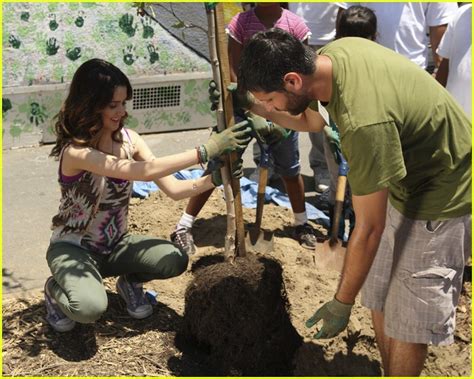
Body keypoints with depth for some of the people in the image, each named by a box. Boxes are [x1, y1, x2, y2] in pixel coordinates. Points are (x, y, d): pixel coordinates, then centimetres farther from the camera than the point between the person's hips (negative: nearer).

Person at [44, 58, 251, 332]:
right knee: (91, 308, -34)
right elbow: (146, 171, -38)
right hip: (73, 249, -5)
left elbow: (173, 188, -12)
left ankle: (131, 282, 11)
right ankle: (56, 290, 3)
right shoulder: (75, 151, -28)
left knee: (175, 260, -22)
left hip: (115, 245, 5)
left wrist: (215, 179, -30)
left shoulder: (128, 139, -8)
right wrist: (206, 151, -40)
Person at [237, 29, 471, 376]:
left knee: (406, 320, 1)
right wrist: (257, 109, -3)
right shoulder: (333, 53, -12)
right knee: (379, 299, 15)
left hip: (442, 200, -8)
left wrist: (342, 303, -18)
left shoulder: (363, 122, -38)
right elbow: (311, 120, 11)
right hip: (405, 184, 9)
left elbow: (368, 229, -29)